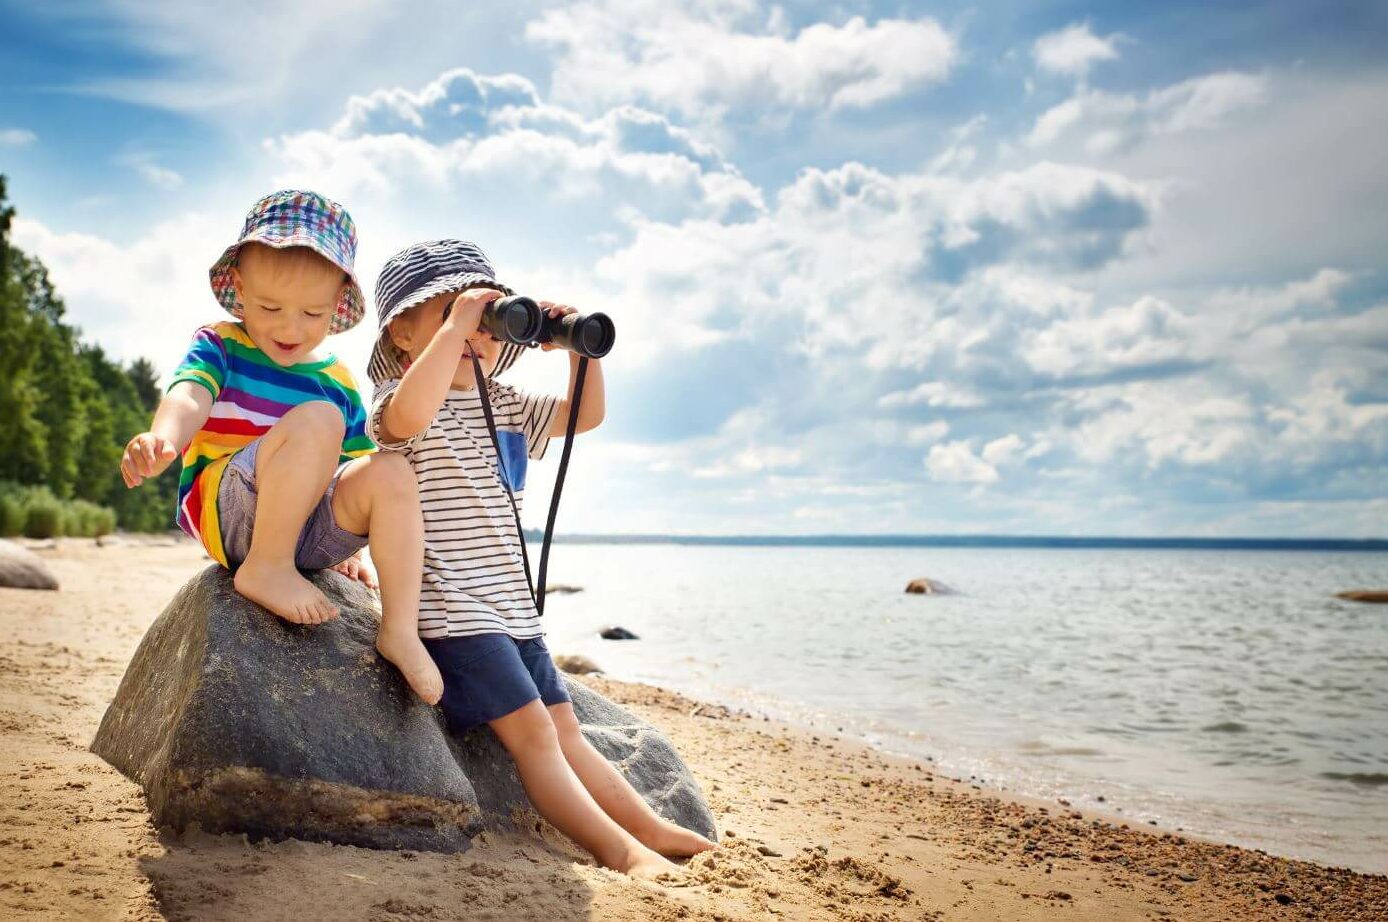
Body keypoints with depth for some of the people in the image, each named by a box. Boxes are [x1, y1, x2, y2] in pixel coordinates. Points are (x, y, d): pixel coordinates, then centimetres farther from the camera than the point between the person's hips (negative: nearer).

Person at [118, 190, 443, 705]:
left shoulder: (338, 381, 11)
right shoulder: (220, 345, 1)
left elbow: (355, 466, 20)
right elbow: (189, 396, -21)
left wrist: (349, 542, 14)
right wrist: (164, 437, -44)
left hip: (307, 529, 5)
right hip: (222, 510, -5)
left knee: (391, 473, -23)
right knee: (317, 419, -29)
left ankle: (399, 630, -21)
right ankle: (264, 568, -19)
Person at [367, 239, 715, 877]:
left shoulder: (506, 406, 16)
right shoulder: (398, 398, -8)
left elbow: (585, 415, 21)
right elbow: (409, 417, -34)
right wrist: (454, 322, -28)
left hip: (512, 607, 9)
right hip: (453, 610, -8)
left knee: (564, 730, 15)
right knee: (532, 731, -14)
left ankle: (652, 831, 17)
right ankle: (619, 851, -14)